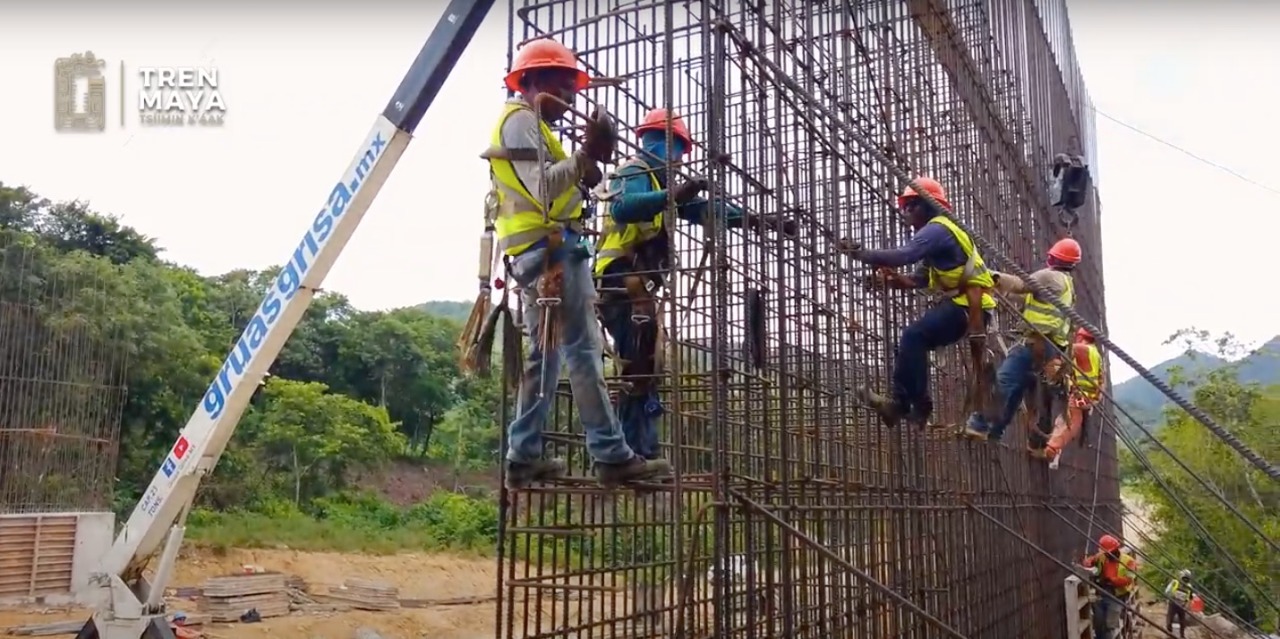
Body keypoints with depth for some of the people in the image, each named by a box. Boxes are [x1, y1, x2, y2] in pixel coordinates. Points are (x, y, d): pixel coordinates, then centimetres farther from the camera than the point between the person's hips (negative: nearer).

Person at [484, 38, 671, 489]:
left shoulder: (526, 123, 28)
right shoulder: (521, 119, -5)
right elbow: (543, 189, -19)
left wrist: (585, 165, 12)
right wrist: (587, 155, -25)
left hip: (537, 253, 11)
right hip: (550, 248, -11)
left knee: (545, 355, 10)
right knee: (583, 350, -13)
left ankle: (524, 457, 12)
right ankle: (612, 456, -13)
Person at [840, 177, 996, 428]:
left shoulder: (937, 229, -12)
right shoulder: (938, 232, 23)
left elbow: (904, 255, -28)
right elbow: (919, 280, 16)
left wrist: (861, 254, -21)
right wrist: (888, 280, 1)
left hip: (969, 304, -11)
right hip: (960, 302, 11)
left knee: (914, 336, -22)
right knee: (913, 340, 5)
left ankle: (902, 402, -20)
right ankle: (904, 401, 1)